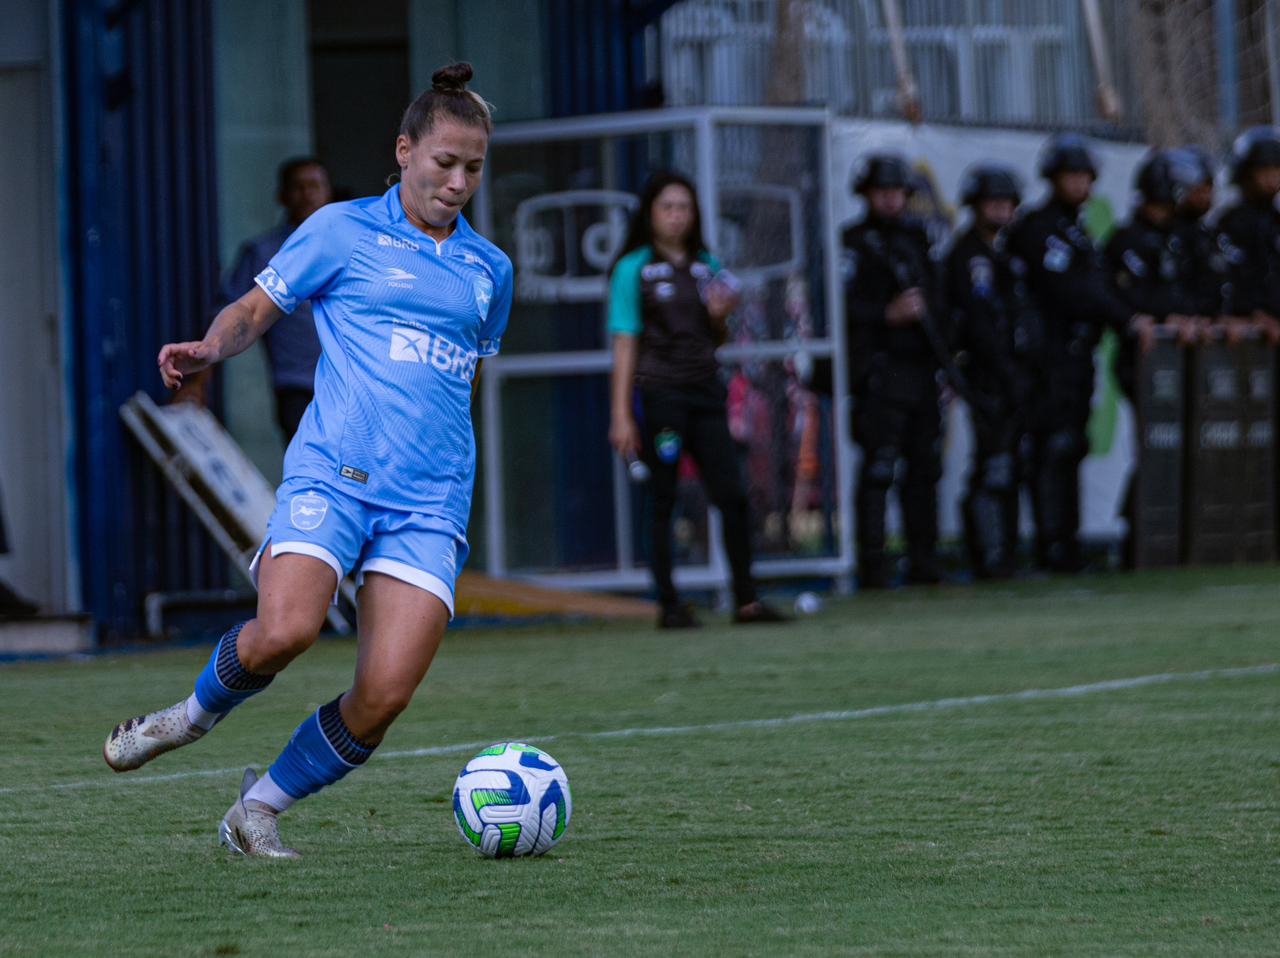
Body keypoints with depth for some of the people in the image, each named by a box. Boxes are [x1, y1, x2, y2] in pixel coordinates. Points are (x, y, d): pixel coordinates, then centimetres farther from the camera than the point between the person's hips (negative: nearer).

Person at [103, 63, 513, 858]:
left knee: (385, 697, -13)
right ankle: (197, 712, 5)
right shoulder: (342, 231, 7)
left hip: (430, 502, 3)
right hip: (332, 475, -3)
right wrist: (211, 347, -11)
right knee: (285, 631, -29)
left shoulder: (489, 270, 18)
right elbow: (257, 309, 10)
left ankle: (260, 807, 10)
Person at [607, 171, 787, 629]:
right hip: (659, 395, -5)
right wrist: (620, 415, -11)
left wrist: (719, 315, -2)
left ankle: (746, 599, 0)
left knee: (732, 495, -3)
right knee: (663, 501, -2)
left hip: (704, 390, 5)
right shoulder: (633, 268, -1)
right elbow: (625, 345, -5)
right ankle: (668, 604, 4)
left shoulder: (706, 266, 14)